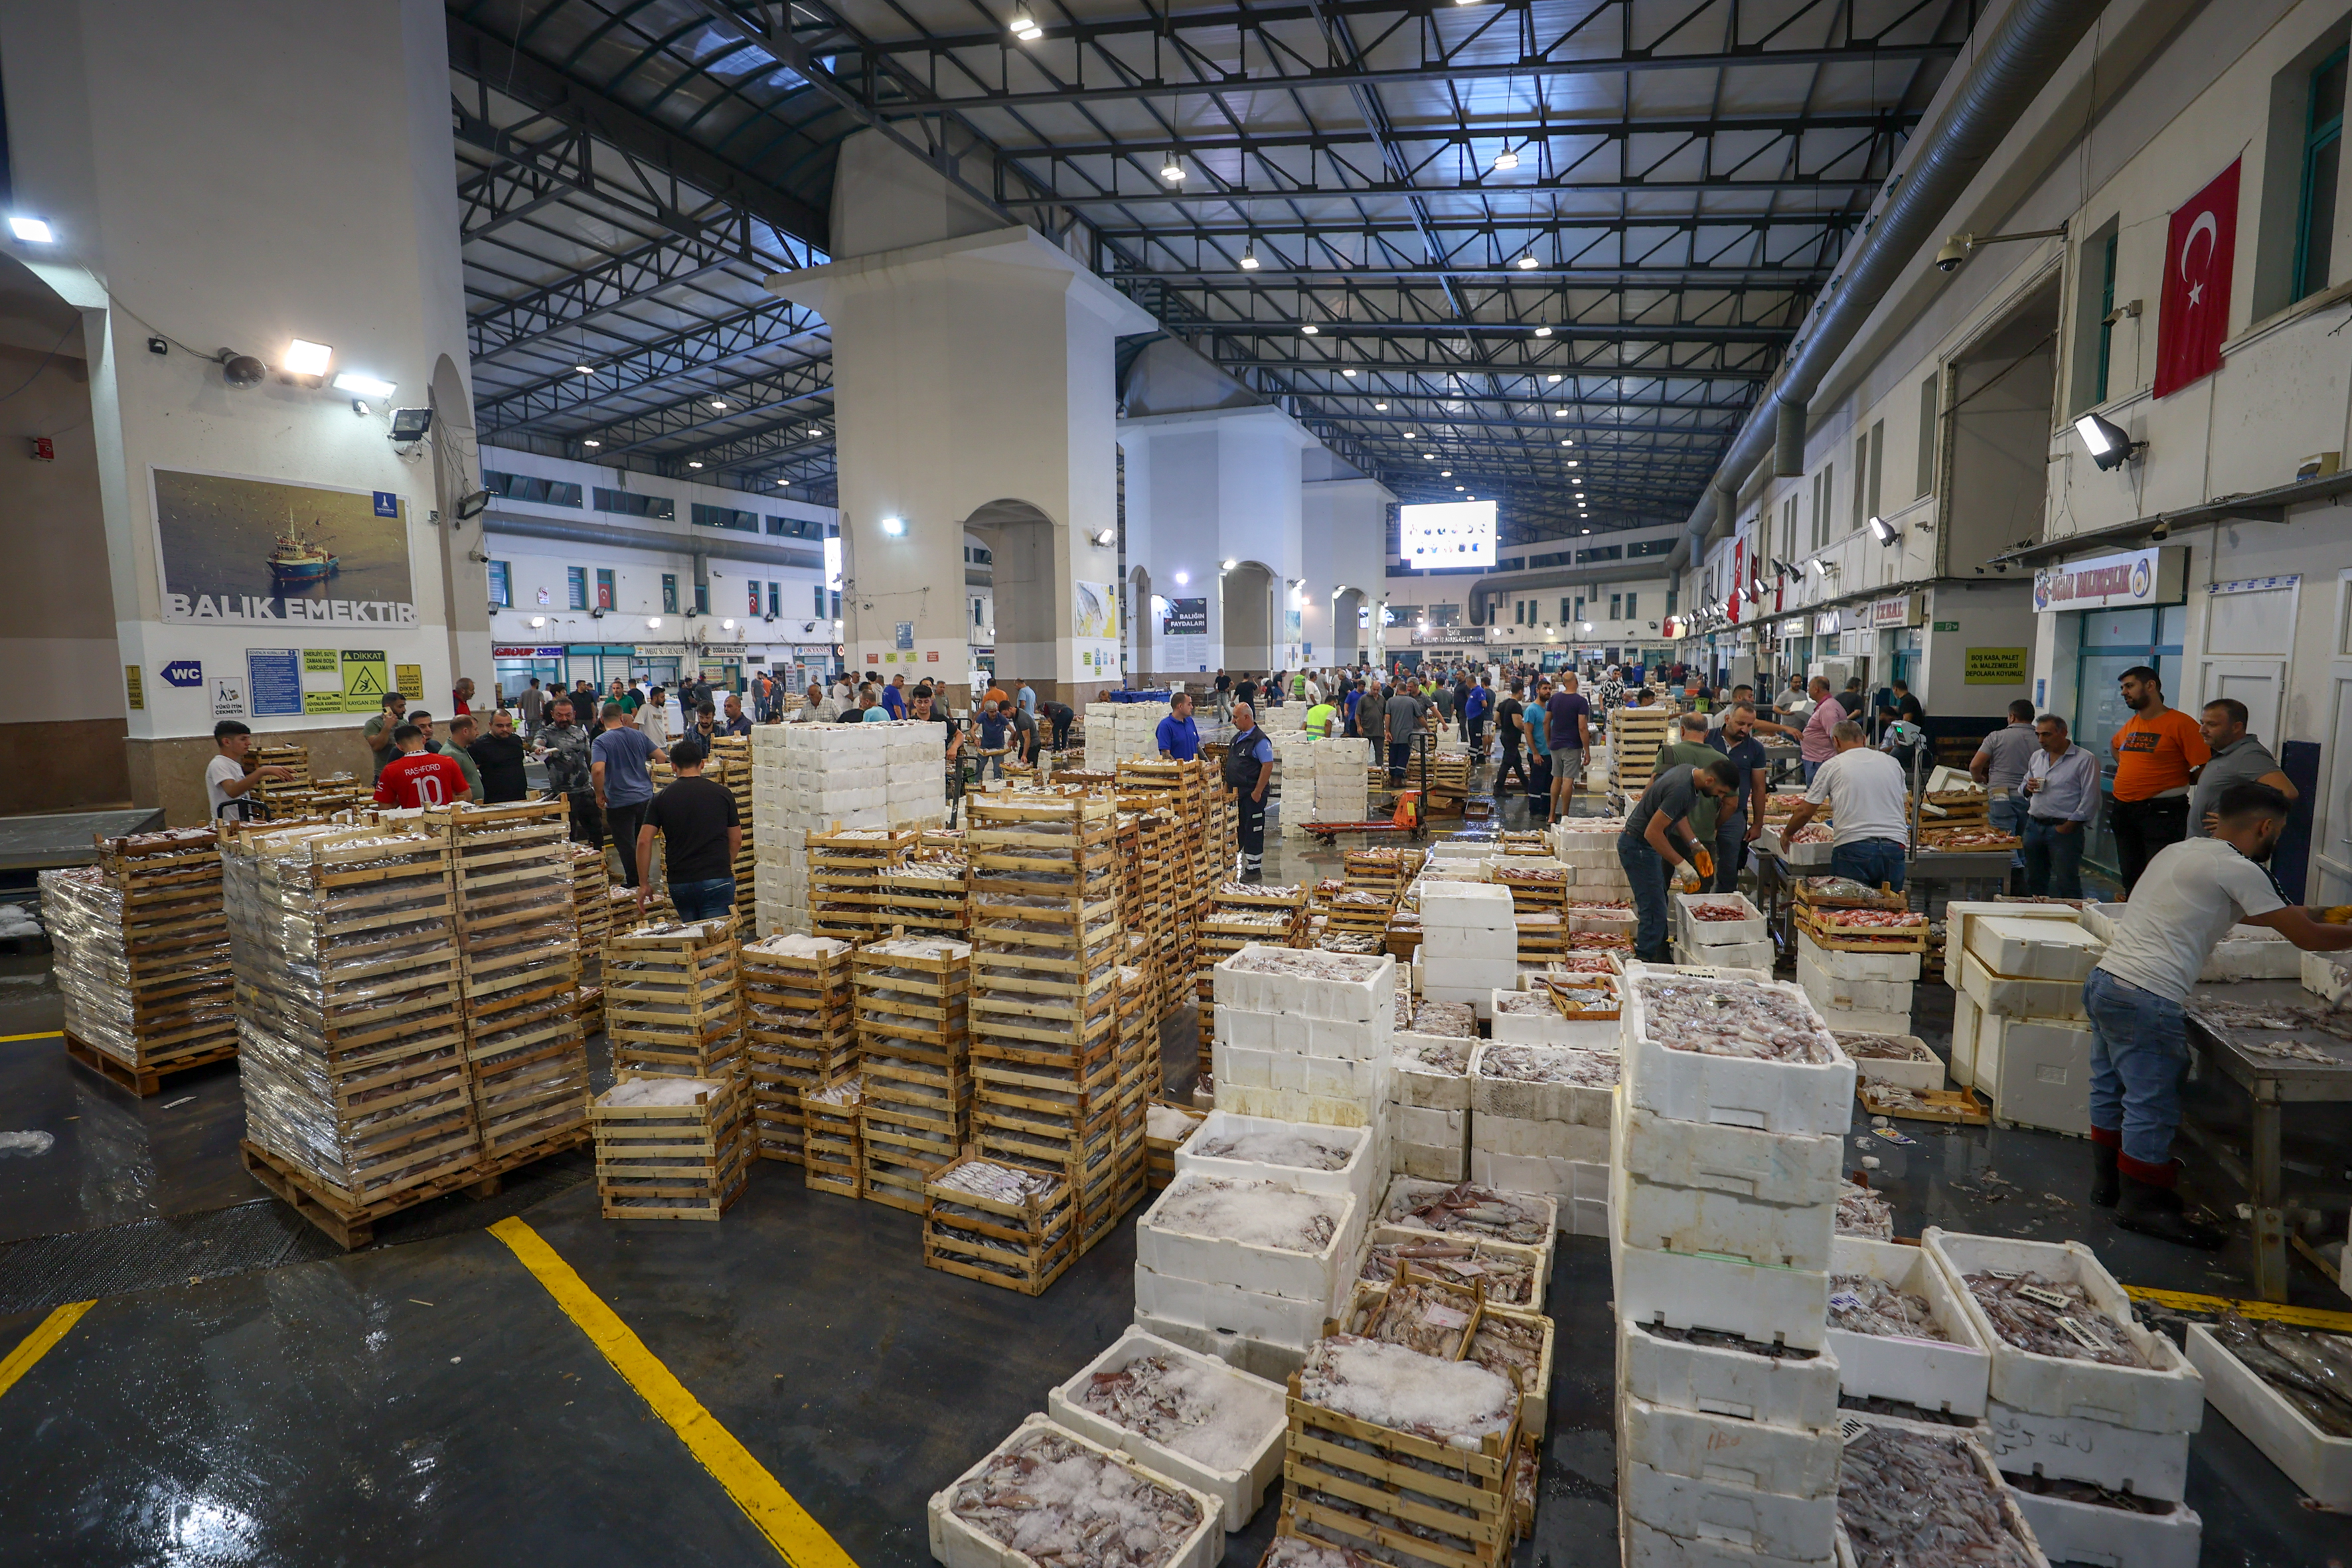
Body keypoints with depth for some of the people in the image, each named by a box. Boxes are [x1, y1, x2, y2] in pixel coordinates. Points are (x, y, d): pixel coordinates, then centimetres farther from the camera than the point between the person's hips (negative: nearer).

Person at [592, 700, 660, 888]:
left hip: (619, 802, -5)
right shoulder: (639, 736, 3)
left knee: (625, 843, 9)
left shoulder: (600, 742, -10)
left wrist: (600, 794, -10)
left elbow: (597, 770, -24)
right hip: (646, 796, 5)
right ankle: (643, 877, 33)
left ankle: (634, 882, 18)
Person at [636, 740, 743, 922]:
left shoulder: (661, 797, 3)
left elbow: (644, 841, -2)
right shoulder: (722, 793, 1)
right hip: (716, 879, -2)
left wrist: (644, 883, 6)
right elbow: (736, 840, 7)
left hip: (679, 882, 2)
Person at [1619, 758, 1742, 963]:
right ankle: (1645, 961, -2)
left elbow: (1679, 815, 17)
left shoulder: (1689, 771, 3)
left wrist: (1696, 847, 10)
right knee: (1655, 912, -8)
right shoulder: (1682, 789, -28)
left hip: (1644, 843, 11)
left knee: (1654, 906, 18)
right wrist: (1682, 864, -23)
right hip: (1638, 846, -11)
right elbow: (1653, 833, -29)